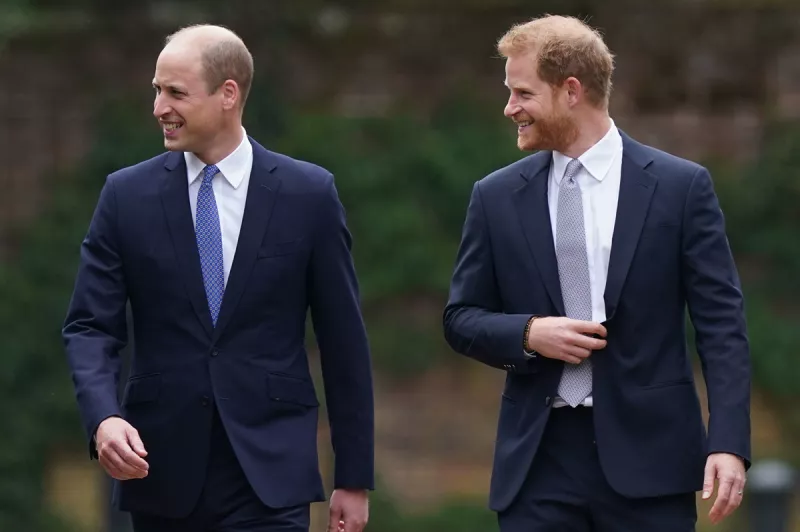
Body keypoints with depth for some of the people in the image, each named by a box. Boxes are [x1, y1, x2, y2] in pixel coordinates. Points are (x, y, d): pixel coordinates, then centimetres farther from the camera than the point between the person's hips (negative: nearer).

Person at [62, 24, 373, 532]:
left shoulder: (309, 194, 1)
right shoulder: (127, 195, 4)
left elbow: (343, 338, 4)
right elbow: (91, 327, 1)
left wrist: (354, 478, 4)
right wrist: (103, 417, -19)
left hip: (269, 472, -2)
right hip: (161, 469, 2)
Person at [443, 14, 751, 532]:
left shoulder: (680, 187, 1)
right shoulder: (497, 197, 9)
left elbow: (721, 324, -1)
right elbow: (462, 318, 13)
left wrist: (730, 443, -12)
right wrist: (528, 334, -9)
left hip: (646, 451, -2)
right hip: (538, 455, 2)